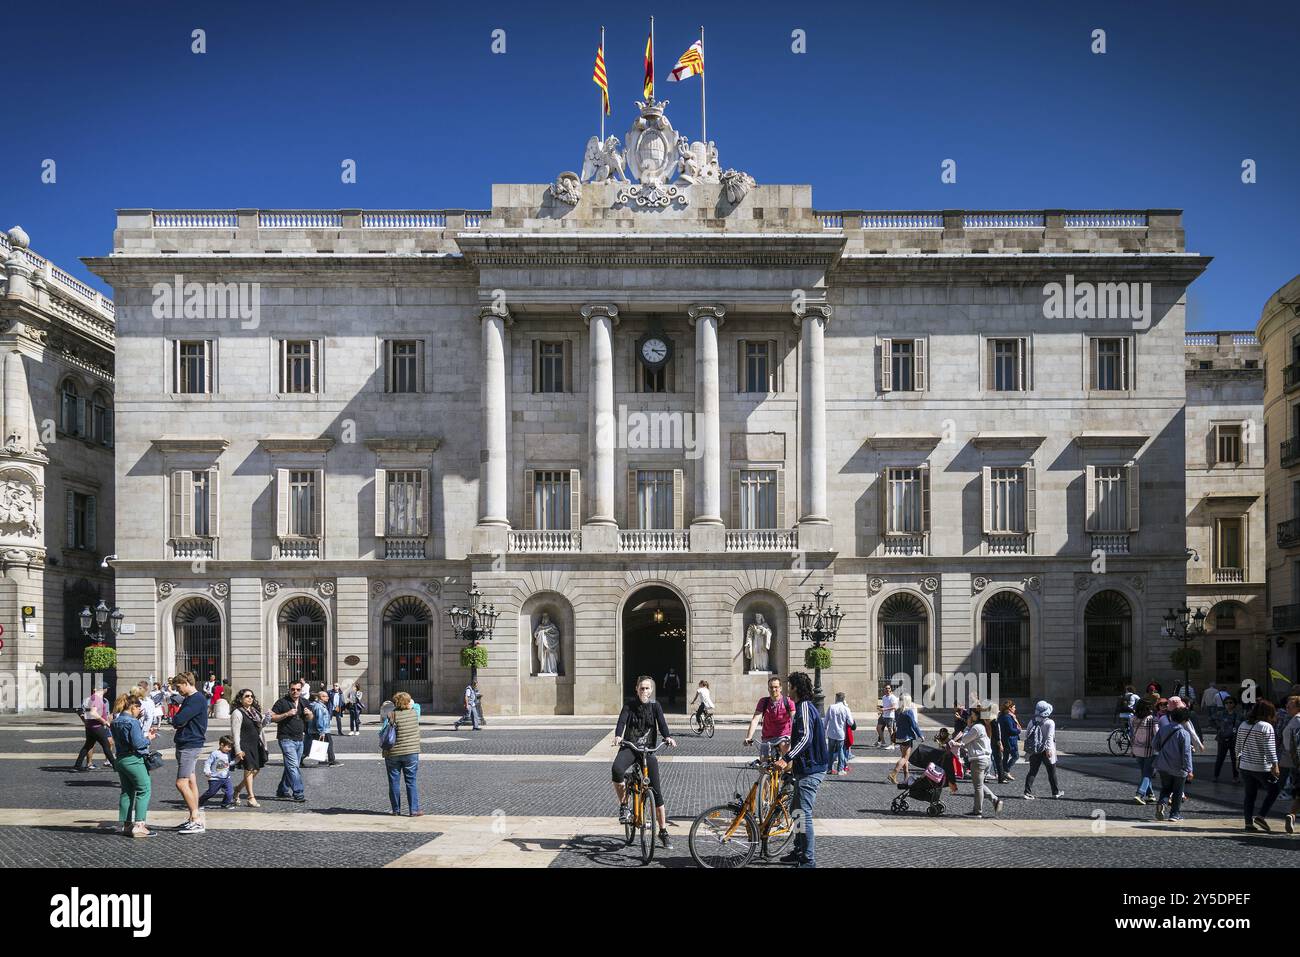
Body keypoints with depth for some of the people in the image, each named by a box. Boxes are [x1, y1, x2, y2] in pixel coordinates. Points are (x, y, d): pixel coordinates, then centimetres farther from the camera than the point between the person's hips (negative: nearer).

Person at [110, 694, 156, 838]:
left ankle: (126, 825, 17)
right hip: (133, 760, -9)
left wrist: (144, 734, 14)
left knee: (127, 792, 14)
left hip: (120, 760, 9)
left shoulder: (115, 722, 10)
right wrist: (148, 739, -2)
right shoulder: (132, 722, -16)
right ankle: (139, 825, -7)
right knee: (144, 790, -2)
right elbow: (137, 744, -20)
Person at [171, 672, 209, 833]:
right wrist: (178, 722, -7)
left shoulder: (197, 700, -17)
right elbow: (177, 720, 14)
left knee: (181, 783, -12)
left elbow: (178, 720, -24)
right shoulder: (189, 699, 17)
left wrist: (176, 720, -3)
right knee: (190, 781, 11)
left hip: (190, 745, -10)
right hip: (186, 744, 10)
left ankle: (197, 820, -10)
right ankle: (194, 819, 16)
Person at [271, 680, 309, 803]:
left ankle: (282, 791, 24)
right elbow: (272, 718, -9)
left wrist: (308, 714, -1)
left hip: (299, 740, 7)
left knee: (290, 767, 13)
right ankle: (298, 793, -16)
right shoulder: (282, 702, -6)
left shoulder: (303, 703, 12)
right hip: (286, 739, -7)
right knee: (293, 766, -14)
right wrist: (287, 714, -20)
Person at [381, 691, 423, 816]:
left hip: (392, 754, 0)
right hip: (411, 753, 0)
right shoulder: (414, 713, -5)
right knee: (412, 782, 5)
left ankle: (396, 810, 16)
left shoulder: (391, 716, -9)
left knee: (394, 782, 10)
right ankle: (414, 810, 3)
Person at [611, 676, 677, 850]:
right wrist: (618, 736, -36)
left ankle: (663, 832, 13)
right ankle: (624, 806, -10)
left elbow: (662, 723, -13)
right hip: (629, 747, -1)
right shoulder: (630, 704, -1)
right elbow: (622, 721, -15)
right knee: (616, 769, -34)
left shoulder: (655, 706, 1)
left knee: (656, 791, -1)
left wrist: (668, 737, -34)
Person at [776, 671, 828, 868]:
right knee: (796, 811, 19)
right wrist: (792, 759, 36)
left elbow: (806, 738, -31)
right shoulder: (803, 706, 16)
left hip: (809, 770, -11)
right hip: (806, 768, 11)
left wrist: (786, 758, -37)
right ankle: (799, 852, 28)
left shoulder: (804, 708, -17)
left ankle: (809, 861, -7)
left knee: (803, 814, -10)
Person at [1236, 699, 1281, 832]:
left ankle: (1248, 822, 10)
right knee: (1273, 791, 12)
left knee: (1249, 794, 11)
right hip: (1262, 768, -6)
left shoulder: (1243, 725, 6)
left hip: (1245, 765, 6)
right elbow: (1270, 749, -16)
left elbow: (1239, 745, 15)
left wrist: (1238, 759, 27)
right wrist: (1274, 765, -12)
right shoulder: (1266, 727, -13)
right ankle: (1261, 816, 2)